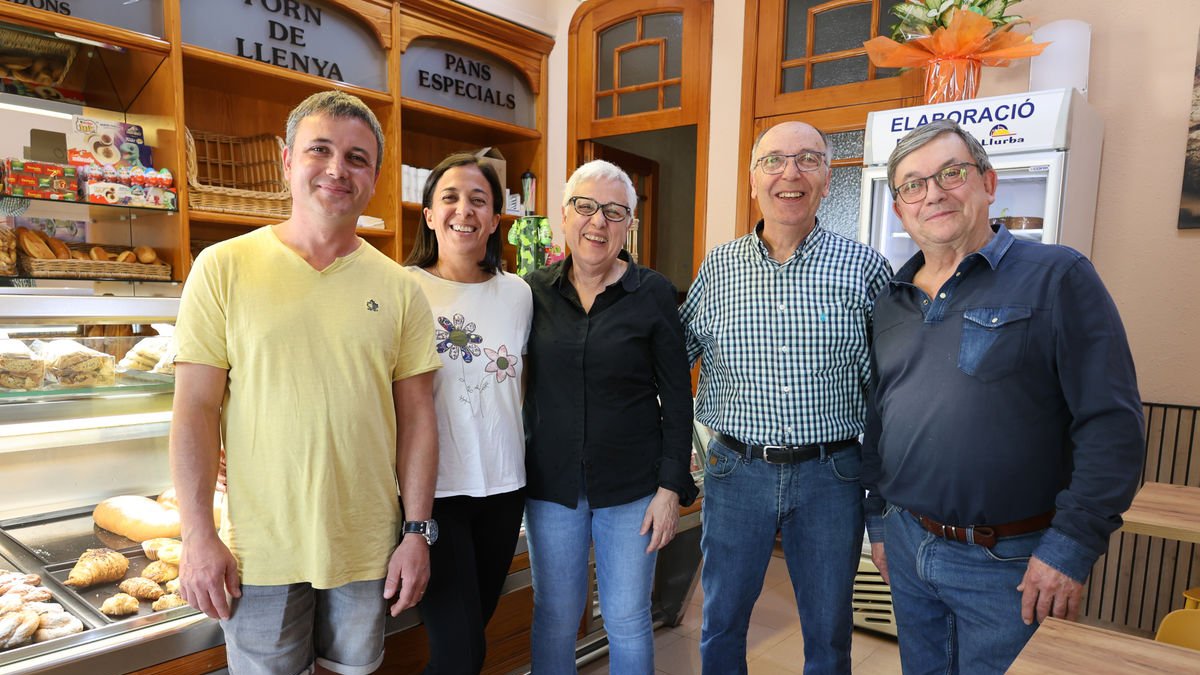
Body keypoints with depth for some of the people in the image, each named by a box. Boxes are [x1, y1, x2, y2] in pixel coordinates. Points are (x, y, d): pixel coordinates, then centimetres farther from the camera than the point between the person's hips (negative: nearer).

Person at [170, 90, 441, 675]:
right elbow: (195, 408, -4)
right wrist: (198, 534, -7)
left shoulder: (398, 288, 0)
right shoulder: (224, 267, -4)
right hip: (259, 549, -1)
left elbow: (416, 416, 1)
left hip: (367, 547, 2)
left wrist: (418, 530, -1)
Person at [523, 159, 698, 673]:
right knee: (555, 617, 14)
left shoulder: (653, 293, -5)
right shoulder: (534, 290, 1)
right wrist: (518, 471, 4)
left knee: (628, 620, 11)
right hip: (551, 482, 2)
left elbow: (677, 397, -4)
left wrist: (673, 487, -7)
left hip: (632, 486, -1)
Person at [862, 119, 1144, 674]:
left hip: (1008, 563, -5)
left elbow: (1111, 424, -14)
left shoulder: (1057, 277, -10)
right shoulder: (890, 302, 7)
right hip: (906, 544, 5)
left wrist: (1071, 546, -16)